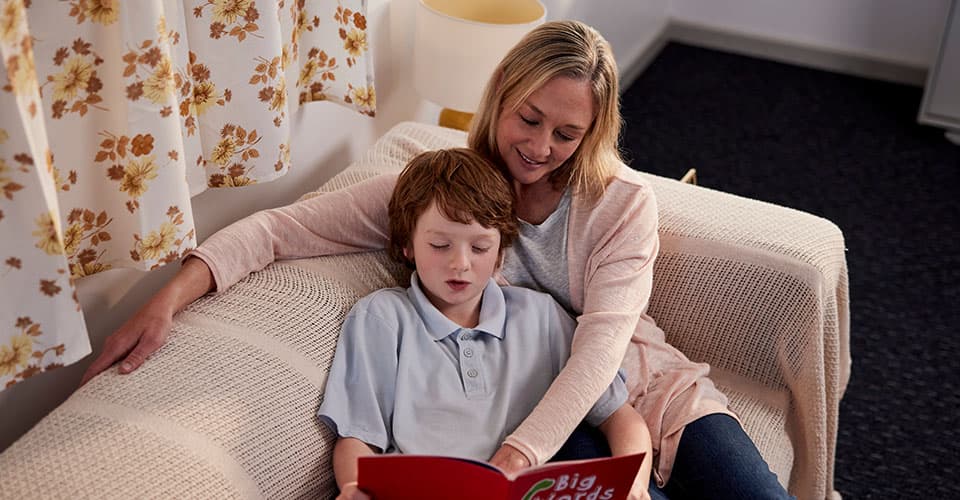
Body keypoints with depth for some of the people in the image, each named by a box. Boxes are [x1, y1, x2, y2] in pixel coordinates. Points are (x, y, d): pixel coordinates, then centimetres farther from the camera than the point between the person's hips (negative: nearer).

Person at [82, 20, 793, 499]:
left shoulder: (623, 201, -8)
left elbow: (602, 340, -20)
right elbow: (287, 226, -11)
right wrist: (169, 299, -27)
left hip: (642, 387, 2)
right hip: (528, 415, -1)